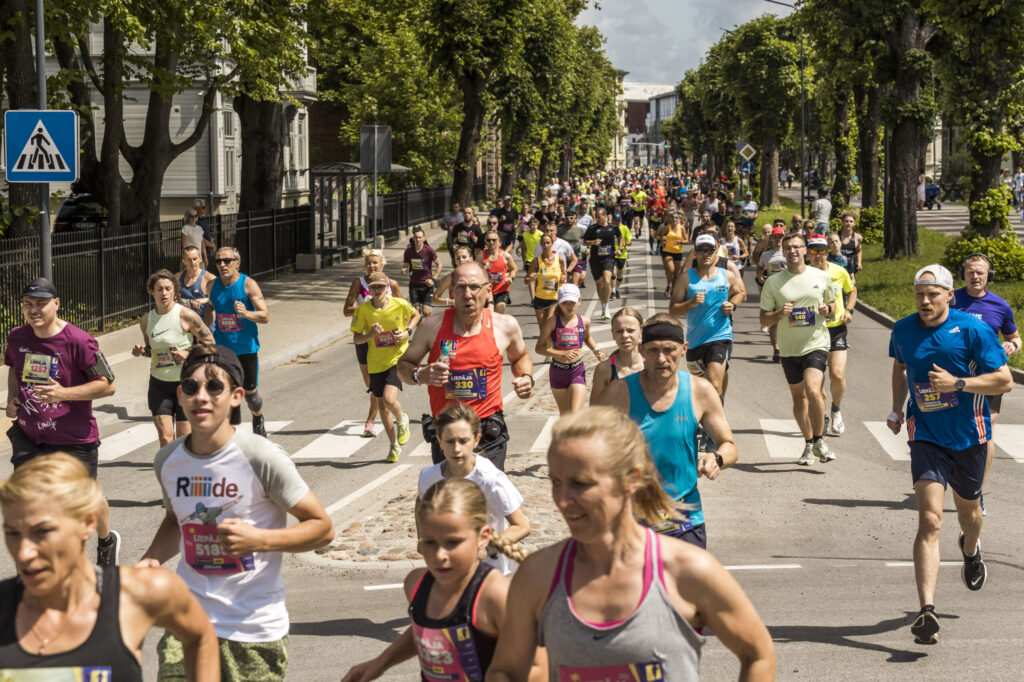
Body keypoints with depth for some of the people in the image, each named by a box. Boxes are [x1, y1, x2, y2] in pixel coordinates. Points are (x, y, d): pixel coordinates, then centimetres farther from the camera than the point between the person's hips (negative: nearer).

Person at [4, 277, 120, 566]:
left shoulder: (78, 341, -20)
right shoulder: (17, 337, -2)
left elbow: (108, 385, -16)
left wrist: (64, 393, -26)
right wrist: (12, 399, 3)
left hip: (74, 440, -4)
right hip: (27, 436, 4)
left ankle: (107, 541, 45)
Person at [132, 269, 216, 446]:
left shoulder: (186, 316, -10)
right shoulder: (146, 320, 4)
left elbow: (210, 342, -3)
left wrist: (188, 354, -18)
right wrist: (141, 351, -4)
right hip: (159, 383, 3)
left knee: (185, 439, 1)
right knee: (165, 438, -5)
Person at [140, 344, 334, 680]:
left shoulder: (261, 458, -14)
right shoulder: (167, 460, 3)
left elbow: (323, 528, -8)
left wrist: (260, 539, -22)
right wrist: (150, 560, 4)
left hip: (255, 630, -3)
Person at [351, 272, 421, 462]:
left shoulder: (400, 304, -9)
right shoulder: (363, 310, -8)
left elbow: (416, 315, 12)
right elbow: (356, 338, -3)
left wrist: (408, 332, -6)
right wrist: (371, 334, -23)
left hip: (397, 359, -3)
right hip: (376, 362, 3)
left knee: (389, 399, -22)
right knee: (382, 405, 11)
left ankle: (401, 420, 13)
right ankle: (394, 446, 29)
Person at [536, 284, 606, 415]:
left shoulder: (584, 322, -1)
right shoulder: (553, 322, -10)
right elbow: (539, 348, -12)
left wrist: (596, 351, 4)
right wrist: (561, 354, -23)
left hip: (578, 371, 0)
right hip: (558, 371, 0)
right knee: (564, 415, 16)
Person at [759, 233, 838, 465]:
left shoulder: (822, 277, 2)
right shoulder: (773, 282, 1)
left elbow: (833, 305, 16)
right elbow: (764, 319, 4)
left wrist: (827, 310, -7)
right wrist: (780, 313, -17)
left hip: (816, 344, -2)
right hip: (789, 349, 2)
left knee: (813, 390, -22)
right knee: (798, 399, 11)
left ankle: (819, 440, -4)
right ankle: (808, 444, 29)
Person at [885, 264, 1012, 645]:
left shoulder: (972, 329, -12)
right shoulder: (903, 330, 0)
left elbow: (1005, 381, -12)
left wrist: (957, 383, -24)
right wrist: (896, 409, 13)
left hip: (969, 438, 0)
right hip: (926, 437, 0)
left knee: (968, 512, 21)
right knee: (929, 521, -15)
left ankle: (970, 550, 60)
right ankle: (927, 612, -24)